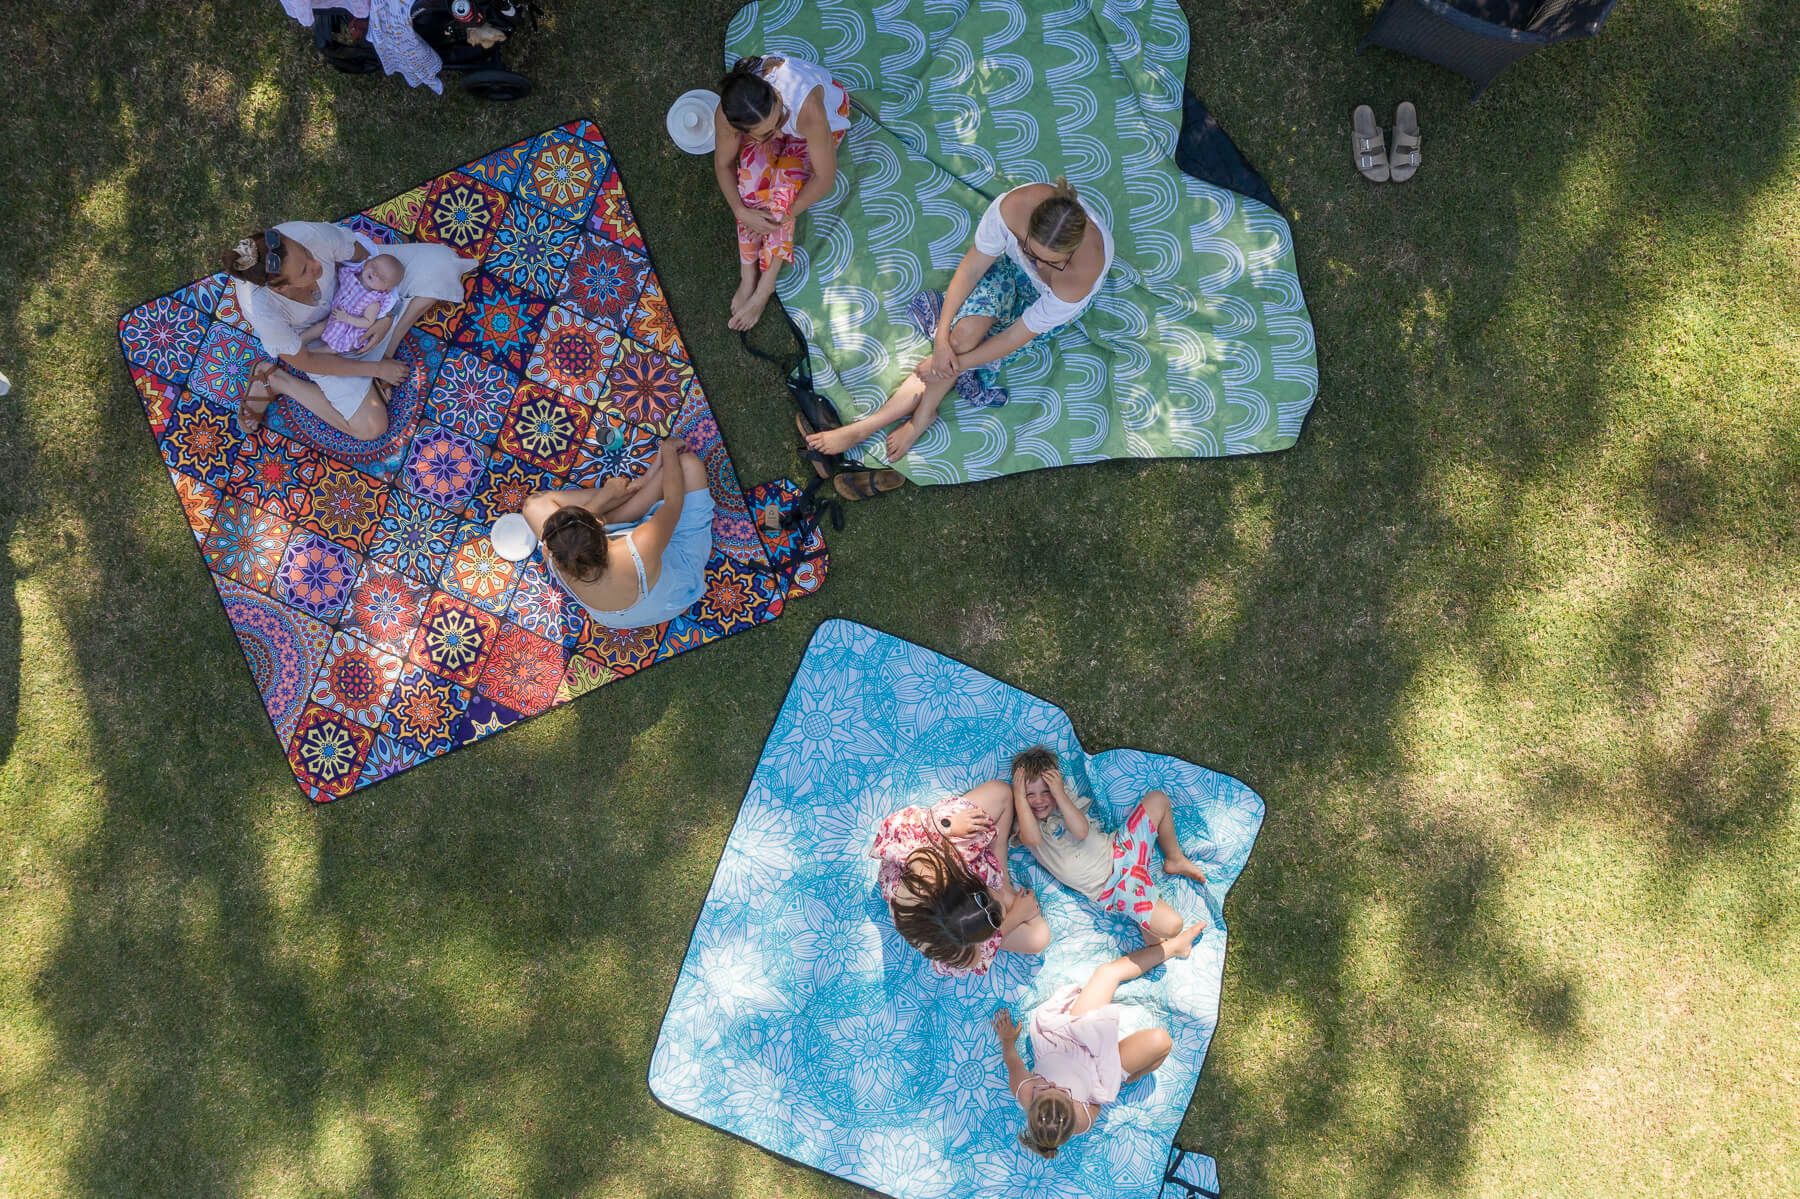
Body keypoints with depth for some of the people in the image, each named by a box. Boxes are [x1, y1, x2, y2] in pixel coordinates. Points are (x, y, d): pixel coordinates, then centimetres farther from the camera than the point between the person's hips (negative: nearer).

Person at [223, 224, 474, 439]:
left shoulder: (310, 234, -37)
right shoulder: (261, 308, -41)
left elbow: (369, 258, -15)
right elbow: (302, 361, -23)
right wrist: (376, 369, -18)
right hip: (318, 336, -3)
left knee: (440, 261, -16)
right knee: (370, 427, -10)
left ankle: (386, 351, -4)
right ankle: (274, 380, 5)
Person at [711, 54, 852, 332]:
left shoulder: (809, 111, -47)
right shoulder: (724, 116, -35)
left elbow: (825, 178, -34)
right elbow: (723, 163, -13)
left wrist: (784, 216, -28)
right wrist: (741, 212, -24)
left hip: (829, 108, -2)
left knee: (785, 181, -23)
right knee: (752, 176, -23)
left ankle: (765, 287, -14)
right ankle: (748, 277, -11)